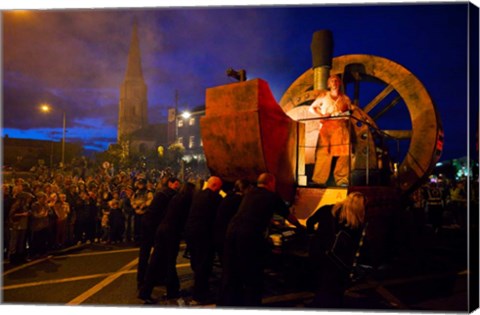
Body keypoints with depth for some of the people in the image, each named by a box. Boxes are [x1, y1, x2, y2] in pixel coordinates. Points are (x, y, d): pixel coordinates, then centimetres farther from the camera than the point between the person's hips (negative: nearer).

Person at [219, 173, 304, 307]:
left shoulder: (249, 193, 23)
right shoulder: (273, 197, 10)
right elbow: (289, 216, 25)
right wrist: (300, 226, 46)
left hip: (232, 230, 6)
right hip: (250, 235, -6)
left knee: (230, 273, 16)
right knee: (253, 277, 9)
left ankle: (226, 305, 28)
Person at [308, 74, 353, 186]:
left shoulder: (345, 98, 16)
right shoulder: (323, 95, 13)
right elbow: (311, 108, 11)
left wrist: (344, 114, -5)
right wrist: (321, 115, -5)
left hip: (341, 128, 1)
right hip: (326, 128, -1)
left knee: (342, 154, -8)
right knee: (323, 153, -10)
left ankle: (342, 180, -5)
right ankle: (319, 180, -8)